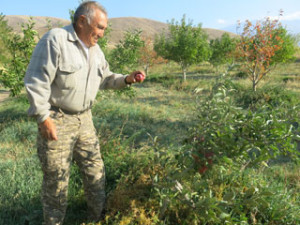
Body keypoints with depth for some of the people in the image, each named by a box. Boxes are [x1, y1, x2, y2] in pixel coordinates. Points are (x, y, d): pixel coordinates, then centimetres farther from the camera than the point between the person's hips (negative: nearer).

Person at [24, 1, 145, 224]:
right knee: (56, 178, 4)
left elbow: (105, 78, 18)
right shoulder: (55, 40, -16)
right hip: (56, 121, -7)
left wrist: (126, 79, 0)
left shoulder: (95, 50, 9)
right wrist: (44, 118, -19)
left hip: (84, 119, 7)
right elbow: (37, 81, -18)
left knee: (95, 172, 13)